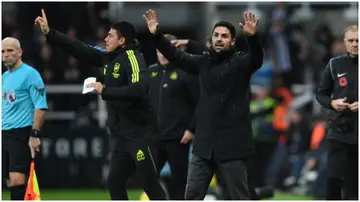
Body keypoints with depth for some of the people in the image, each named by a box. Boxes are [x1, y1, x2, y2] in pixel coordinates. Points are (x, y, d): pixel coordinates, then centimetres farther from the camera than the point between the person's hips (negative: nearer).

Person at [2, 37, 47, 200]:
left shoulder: (30, 74, -7)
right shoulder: (4, 77, 16)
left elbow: (41, 106, -13)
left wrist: (34, 135, -19)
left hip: (21, 133, -8)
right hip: (5, 134, 8)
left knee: (16, 180, -16)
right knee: (10, 181, 5)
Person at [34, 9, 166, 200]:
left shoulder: (132, 57, -14)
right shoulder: (108, 58, 10)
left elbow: (139, 89, -29)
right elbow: (80, 49, 17)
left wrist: (105, 91, -21)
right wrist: (49, 33, 14)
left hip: (139, 132, -9)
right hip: (122, 134, 9)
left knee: (150, 185, -8)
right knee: (115, 183, 8)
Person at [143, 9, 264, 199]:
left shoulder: (240, 62, -5)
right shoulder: (204, 62, 10)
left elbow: (256, 59, -23)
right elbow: (177, 56, 9)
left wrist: (252, 37, -43)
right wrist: (156, 35, -6)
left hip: (232, 144, -5)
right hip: (204, 143, 5)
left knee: (239, 197, 1)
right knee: (192, 196, 9)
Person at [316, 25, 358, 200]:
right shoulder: (335, 65, 4)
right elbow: (321, 94, 11)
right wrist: (332, 103, -9)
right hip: (339, 131, 1)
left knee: (354, 181, 4)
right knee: (334, 178, -8)